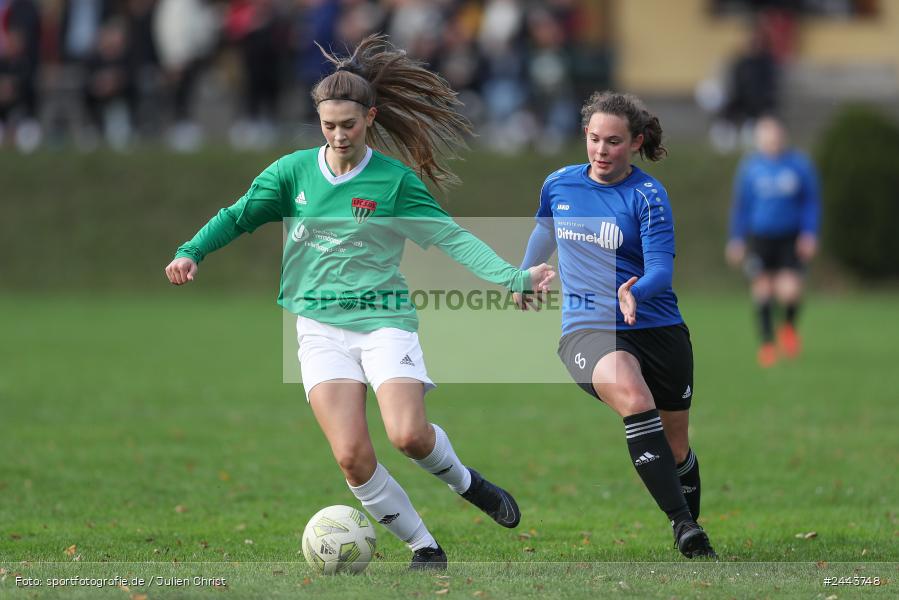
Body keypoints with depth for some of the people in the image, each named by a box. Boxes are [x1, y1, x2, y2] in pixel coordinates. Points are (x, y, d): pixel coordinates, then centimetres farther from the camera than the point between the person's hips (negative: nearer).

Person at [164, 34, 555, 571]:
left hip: (384, 319, -2)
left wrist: (514, 276, -14)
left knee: (409, 435, -22)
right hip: (321, 326, 2)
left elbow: (452, 237, -3)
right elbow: (239, 216, 9)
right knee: (353, 457, -13)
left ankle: (465, 482, 12)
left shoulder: (396, 180, -2)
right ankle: (424, 546, 4)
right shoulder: (295, 171, 4)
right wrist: (191, 253, -7)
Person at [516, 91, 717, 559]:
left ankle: (693, 528, 37)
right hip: (587, 329, 0)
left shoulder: (648, 195, -7)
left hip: (657, 329, 0)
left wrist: (636, 292, -37)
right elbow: (544, 231, 26)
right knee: (632, 396, -33)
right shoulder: (559, 185, 4)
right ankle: (682, 522, -35)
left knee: (676, 451, 9)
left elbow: (661, 269, -16)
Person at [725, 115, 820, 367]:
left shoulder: (800, 164, 0)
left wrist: (809, 234, -6)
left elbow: (811, 203, 5)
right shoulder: (750, 167, 1)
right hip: (759, 239, 1)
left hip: (791, 240, -1)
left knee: (790, 291, -14)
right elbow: (741, 205, 8)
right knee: (762, 289, -4)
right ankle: (767, 343, 15)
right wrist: (737, 240, 5)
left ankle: (789, 326, 20)